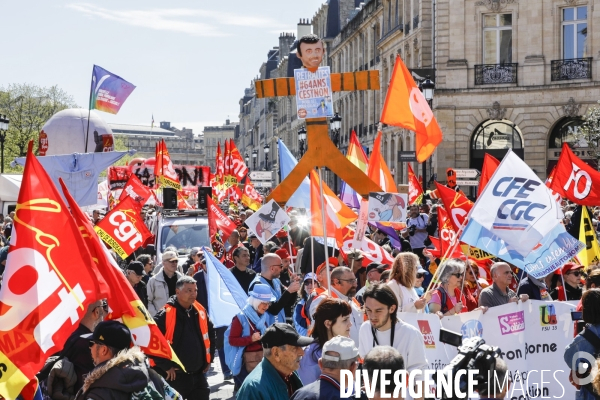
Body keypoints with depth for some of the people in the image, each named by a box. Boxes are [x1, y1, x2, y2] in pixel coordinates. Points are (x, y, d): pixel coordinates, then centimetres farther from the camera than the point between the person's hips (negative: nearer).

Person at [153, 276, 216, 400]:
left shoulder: (200, 312, 5)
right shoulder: (165, 315, -15)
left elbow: (210, 334, 21)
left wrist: (208, 359, 16)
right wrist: (166, 366, -14)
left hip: (198, 374, 6)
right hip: (175, 376, -6)